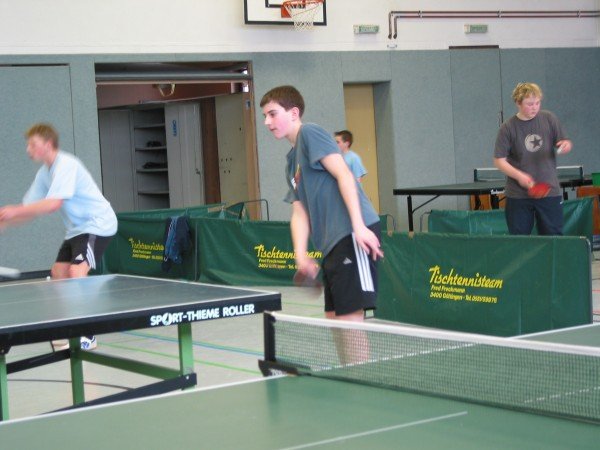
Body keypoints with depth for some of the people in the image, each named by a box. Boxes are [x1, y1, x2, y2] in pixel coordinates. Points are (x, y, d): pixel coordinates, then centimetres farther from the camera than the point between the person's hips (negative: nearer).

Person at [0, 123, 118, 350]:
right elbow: (30, 209, 9)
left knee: (77, 272, -24)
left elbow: (53, 204, -31)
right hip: (77, 228, 10)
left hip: (98, 224, -10)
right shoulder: (44, 173, 8)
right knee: (58, 273, 10)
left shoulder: (66, 165, -20)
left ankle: (87, 336, -22)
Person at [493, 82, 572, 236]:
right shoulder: (508, 128, -4)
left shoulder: (549, 119, 1)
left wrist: (566, 145, -17)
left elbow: (565, 143, 8)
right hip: (518, 195, -1)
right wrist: (519, 176, -19)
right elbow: (499, 160, -3)